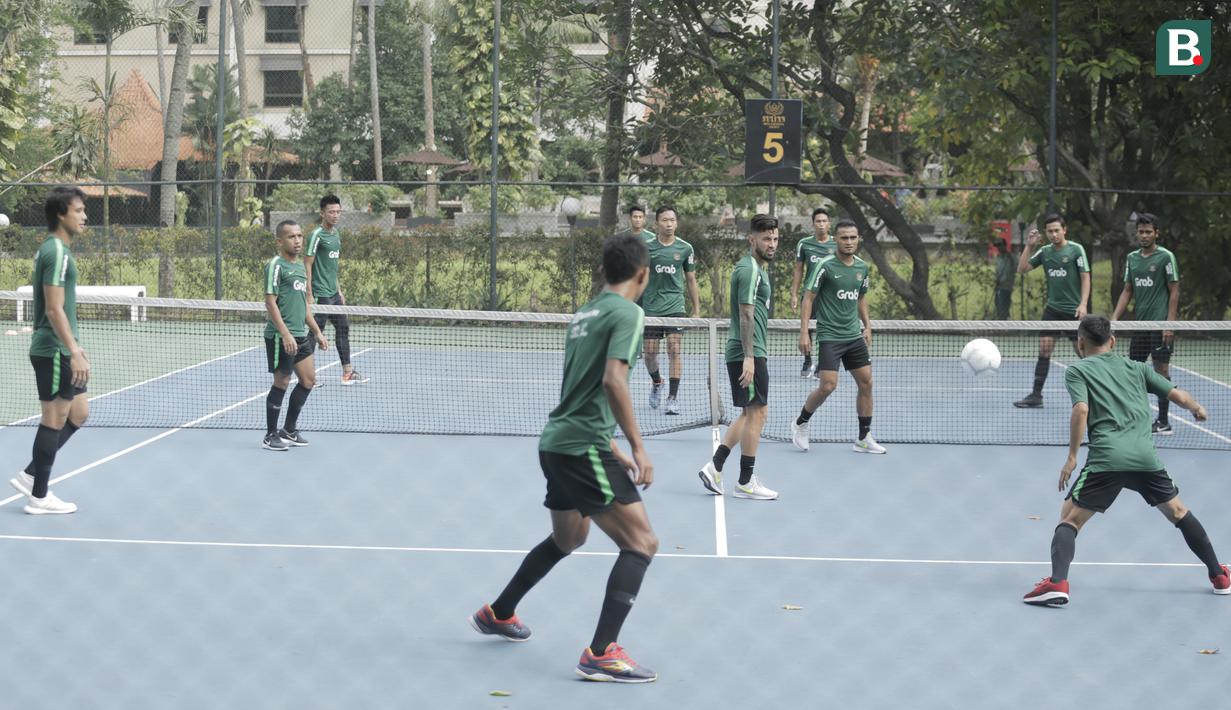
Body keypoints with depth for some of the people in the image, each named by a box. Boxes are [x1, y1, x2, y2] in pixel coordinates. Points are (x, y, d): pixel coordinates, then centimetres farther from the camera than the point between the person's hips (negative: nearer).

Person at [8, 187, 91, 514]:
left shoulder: (53, 249, 14)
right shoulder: (57, 253, -17)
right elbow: (54, 310, -22)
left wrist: (74, 347, 24)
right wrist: (74, 353, -25)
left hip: (60, 350, 10)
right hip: (53, 351, -10)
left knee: (78, 413, 15)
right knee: (54, 420, -2)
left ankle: (30, 475, 18)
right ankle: (39, 496, 7)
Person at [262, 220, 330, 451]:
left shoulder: (300, 266, 16)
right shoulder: (276, 265, -9)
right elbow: (270, 301, -15)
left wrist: (317, 331, 20)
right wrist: (285, 333, -22)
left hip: (301, 335, 9)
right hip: (280, 336, -8)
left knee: (308, 380, 9)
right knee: (281, 382, -3)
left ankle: (289, 430, 21)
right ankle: (271, 436, 8)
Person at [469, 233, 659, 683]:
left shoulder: (584, 314, 17)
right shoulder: (627, 313, -10)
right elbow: (613, 382, -24)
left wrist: (613, 454, 26)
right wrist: (638, 448, -21)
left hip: (556, 442, 9)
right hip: (583, 447, -9)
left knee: (569, 537, 30)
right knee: (641, 543, -8)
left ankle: (498, 614, 43)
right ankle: (601, 654, -16)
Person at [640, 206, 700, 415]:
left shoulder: (685, 248, 3)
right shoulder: (646, 247, 0)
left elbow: (691, 280, 11)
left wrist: (697, 311, 9)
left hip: (675, 306, 0)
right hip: (650, 307, 0)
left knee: (674, 349, -10)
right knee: (650, 352, 4)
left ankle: (673, 398, -6)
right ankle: (656, 382, 34)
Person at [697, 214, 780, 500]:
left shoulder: (757, 269, 18)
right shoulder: (749, 269, -13)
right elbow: (746, 315, -19)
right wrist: (749, 357, -24)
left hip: (750, 354, 10)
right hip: (748, 354, -10)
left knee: (749, 413, 14)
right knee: (757, 412, -4)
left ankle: (714, 467, 13)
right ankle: (746, 482, 3)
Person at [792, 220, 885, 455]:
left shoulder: (862, 267, 8)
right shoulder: (826, 266, -10)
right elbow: (808, 297, -9)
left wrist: (867, 325, 16)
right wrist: (804, 332, -15)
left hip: (854, 336, 6)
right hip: (829, 336, -6)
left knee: (866, 382, 3)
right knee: (828, 385, -14)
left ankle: (864, 438, 13)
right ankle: (800, 424, 10)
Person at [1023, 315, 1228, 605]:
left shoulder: (1077, 371, 10)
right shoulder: (1135, 367, 21)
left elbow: (1081, 410, -7)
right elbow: (1178, 396, 18)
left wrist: (1072, 457, -5)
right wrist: (1197, 409, 40)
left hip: (1105, 459, -4)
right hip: (1145, 457, 4)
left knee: (1069, 518, 5)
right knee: (1179, 513, 24)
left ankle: (1057, 583, -16)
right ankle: (1219, 577, 31)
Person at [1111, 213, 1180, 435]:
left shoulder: (1166, 257, -5)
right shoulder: (1132, 258, 12)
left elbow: (1174, 291, -7)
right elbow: (1127, 291, 16)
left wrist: (1170, 324, -14)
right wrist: (1115, 317, 5)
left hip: (1161, 324, -6)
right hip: (1140, 323, 6)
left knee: (1161, 369, -3)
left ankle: (1163, 422, 1)